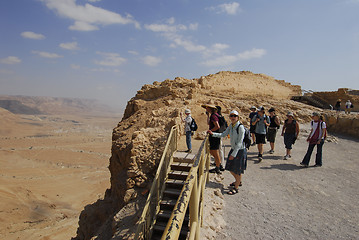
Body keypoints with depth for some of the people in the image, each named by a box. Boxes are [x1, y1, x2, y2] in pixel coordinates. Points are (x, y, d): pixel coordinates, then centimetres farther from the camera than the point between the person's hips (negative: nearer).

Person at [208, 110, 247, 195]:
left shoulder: (240, 127, -21)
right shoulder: (230, 126, 2)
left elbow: (239, 142, -22)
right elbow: (223, 134, 10)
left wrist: (233, 154, -22)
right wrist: (213, 134, -1)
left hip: (240, 150, -8)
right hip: (233, 149, 8)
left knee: (238, 170, 5)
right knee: (230, 168, 17)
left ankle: (236, 188, 21)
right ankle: (238, 181, 43)